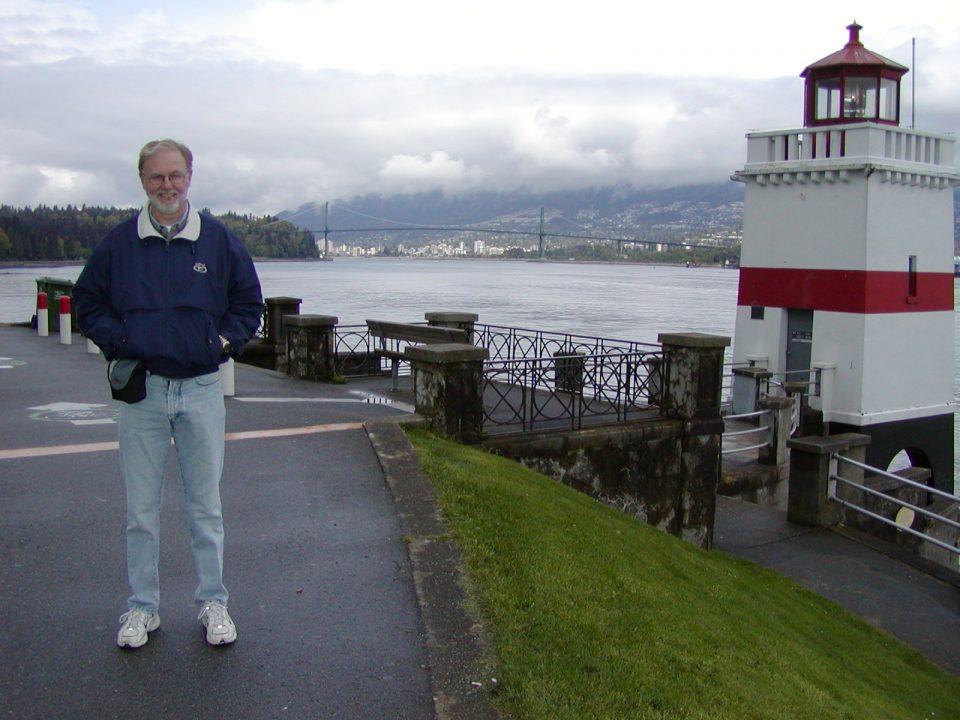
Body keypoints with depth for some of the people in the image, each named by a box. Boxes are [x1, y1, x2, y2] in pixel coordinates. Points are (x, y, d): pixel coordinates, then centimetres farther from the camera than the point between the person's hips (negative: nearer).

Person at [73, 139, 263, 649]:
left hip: (201, 390, 0)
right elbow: (87, 301, 11)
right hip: (141, 390, 0)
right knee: (141, 507, 7)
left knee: (206, 504, 8)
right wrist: (115, 340, -4)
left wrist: (226, 340, -3)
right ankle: (142, 608, 20)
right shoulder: (119, 243, 2)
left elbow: (249, 302, 12)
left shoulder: (219, 240, 3)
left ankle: (213, 603, 20)